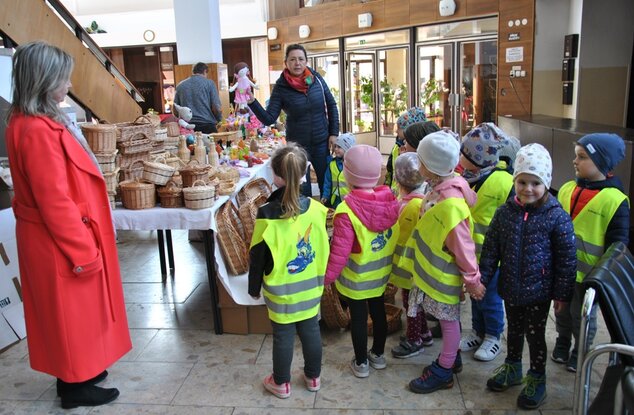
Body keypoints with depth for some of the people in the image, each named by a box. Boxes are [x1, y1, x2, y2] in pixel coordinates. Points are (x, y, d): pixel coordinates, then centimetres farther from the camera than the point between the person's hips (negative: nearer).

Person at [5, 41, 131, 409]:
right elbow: (55, 202, -25)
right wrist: (84, 252, -18)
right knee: (71, 312, 7)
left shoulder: (34, 122, 7)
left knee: (72, 311, 21)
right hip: (61, 241, -10)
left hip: (57, 237, 10)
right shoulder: (38, 131, -25)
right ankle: (76, 386, 25)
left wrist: (84, 245, 20)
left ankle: (75, 371, 38)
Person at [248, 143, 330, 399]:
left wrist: (254, 287, 3)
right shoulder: (315, 208, -10)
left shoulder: (267, 214, -20)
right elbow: (323, 247, 2)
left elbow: (258, 257, -11)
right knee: (311, 330, 17)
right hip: (310, 286, 3)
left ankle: (281, 383, 31)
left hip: (281, 290, -3)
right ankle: (313, 377, 36)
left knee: (283, 335, 12)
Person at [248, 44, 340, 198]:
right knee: (302, 188, 5)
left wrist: (334, 133, 2)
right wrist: (252, 102, -26)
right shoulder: (281, 87, -9)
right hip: (297, 145, -2)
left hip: (322, 142, 2)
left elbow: (331, 105, 8)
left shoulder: (316, 78, -3)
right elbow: (268, 119, -12)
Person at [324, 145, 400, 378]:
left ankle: (361, 363, 29)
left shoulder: (346, 211, -28)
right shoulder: (391, 201, -12)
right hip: (381, 274, 5)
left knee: (358, 318, 12)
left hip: (356, 279, -5)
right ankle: (378, 355, 41)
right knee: (378, 311, 22)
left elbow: (340, 251, -24)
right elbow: (397, 237, 0)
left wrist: (329, 275, -8)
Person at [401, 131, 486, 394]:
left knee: (449, 321, 10)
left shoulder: (450, 204, -31)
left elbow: (463, 246, -24)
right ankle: (451, 359, 42)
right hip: (434, 270, 9)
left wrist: (472, 279, -16)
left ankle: (443, 373, 26)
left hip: (444, 276, -9)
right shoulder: (440, 191, -2)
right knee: (446, 319, 23)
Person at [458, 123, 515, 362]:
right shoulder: (470, 178, 1)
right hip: (471, 251, 7)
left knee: (490, 297, 8)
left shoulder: (501, 182, -21)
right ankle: (478, 332, 37)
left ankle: (493, 338, 28)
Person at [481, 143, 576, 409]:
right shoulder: (504, 212, -5)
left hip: (539, 290, -3)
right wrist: (481, 279, -1)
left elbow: (567, 258, -8)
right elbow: (490, 250, 1)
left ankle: (537, 378, 32)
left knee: (535, 334, 10)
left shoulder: (557, 217, -14)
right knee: (514, 330, 21)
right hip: (511, 288, 3)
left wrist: (562, 294, -6)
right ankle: (512, 367, 43)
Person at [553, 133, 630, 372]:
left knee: (583, 316, 13)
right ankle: (562, 344, 41)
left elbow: (618, 244, -12)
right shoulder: (567, 189, 1)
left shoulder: (614, 200, -15)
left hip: (587, 272, -5)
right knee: (562, 311, 21)